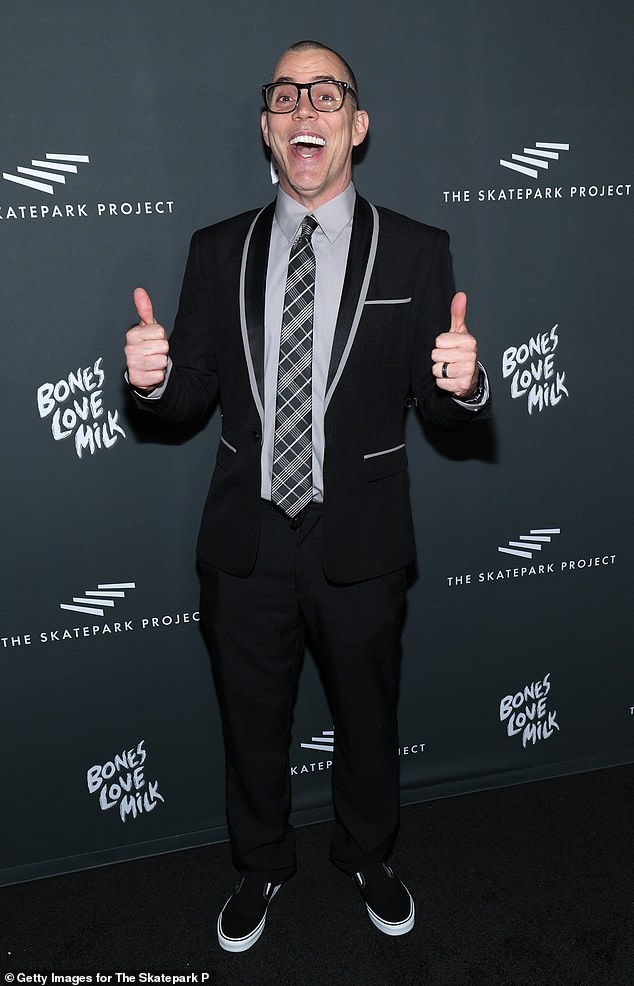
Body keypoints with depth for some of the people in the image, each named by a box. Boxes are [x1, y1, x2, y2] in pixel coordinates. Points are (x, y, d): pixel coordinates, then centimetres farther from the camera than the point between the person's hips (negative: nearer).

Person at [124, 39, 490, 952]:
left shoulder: (416, 252, -3)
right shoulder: (219, 251, 3)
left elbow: (437, 405, -5)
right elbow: (195, 391, 2)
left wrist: (461, 383, -27)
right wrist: (155, 379, -20)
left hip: (360, 543, -1)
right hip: (246, 542, 2)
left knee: (367, 715, 20)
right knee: (251, 721, 19)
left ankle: (368, 857, 49)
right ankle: (261, 866, 47)